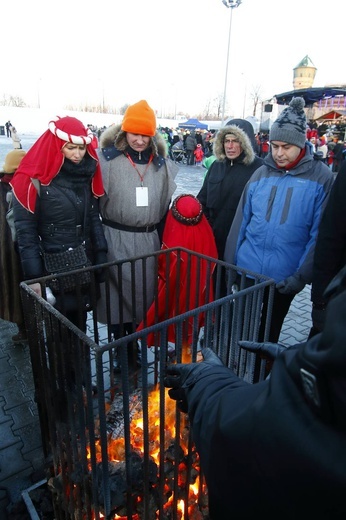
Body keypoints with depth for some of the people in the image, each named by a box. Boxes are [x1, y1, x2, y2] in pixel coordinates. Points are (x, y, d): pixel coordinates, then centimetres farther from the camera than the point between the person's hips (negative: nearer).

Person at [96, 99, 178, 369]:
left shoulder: (161, 163, 7)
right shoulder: (107, 159, -7)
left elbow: (166, 205, 14)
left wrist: (162, 240, 12)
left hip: (149, 239, 4)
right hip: (116, 238, -4)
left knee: (143, 294, 13)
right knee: (118, 296, 5)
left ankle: (134, 348, 32)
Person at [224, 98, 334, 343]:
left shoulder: (321, 177, -9)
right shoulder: (261, 174, 0)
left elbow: (319, 234, -10)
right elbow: (241, 221, 3)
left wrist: (301, 276, -14)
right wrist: (229, 264, 3)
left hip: (284, 279, -2)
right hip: (246, 271, 3)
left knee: (268, 335, 19)